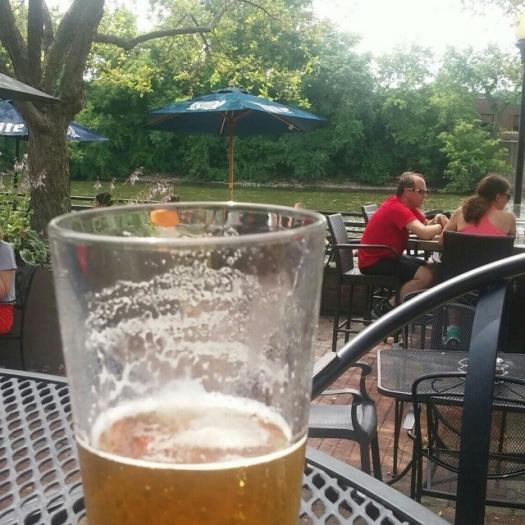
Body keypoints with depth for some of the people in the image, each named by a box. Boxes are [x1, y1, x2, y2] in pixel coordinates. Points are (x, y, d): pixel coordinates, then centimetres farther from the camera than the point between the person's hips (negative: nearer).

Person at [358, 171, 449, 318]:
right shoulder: (397, 208, -23)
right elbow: (424, 233, -33)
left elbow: (426, 226, 11)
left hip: (388, 256, 11)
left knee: (431, 269, 11)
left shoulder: (407, 205, 8)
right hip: (373, 262, -11)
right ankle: (383, 310, -10)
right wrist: (441, 226, -12)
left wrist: (437, 219, -11)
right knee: (426, 275, -21)